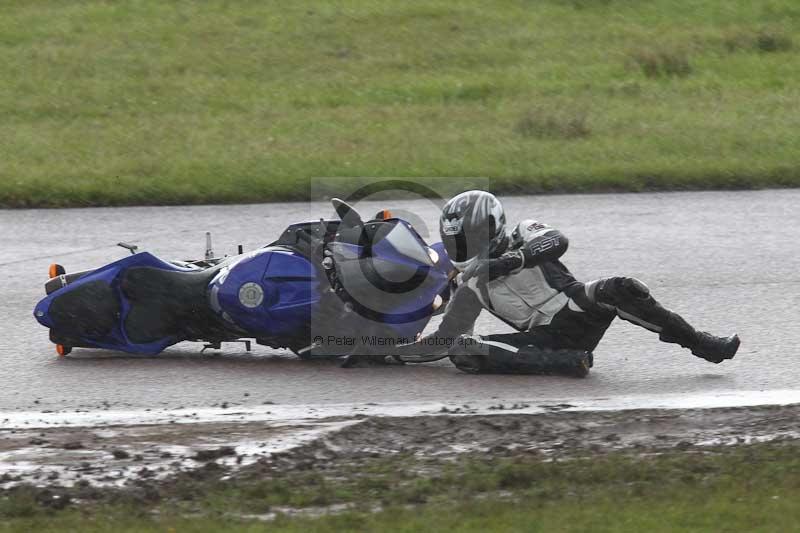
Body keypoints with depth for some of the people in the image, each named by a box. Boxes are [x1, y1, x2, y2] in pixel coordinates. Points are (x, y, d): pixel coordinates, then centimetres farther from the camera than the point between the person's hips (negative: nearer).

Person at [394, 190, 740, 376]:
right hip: (545, 337, 4)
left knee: (621, 289, -36)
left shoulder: (524, 235, 4)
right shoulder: (470, 286, 17)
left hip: (576, 313, -4)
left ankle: (701, 344, -22)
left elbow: (557, 241, -19)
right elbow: (445, 337, 20)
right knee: (462, 351, -24)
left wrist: (510, 261, -31)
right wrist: (397, 351, 9)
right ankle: (572, 361, -35)